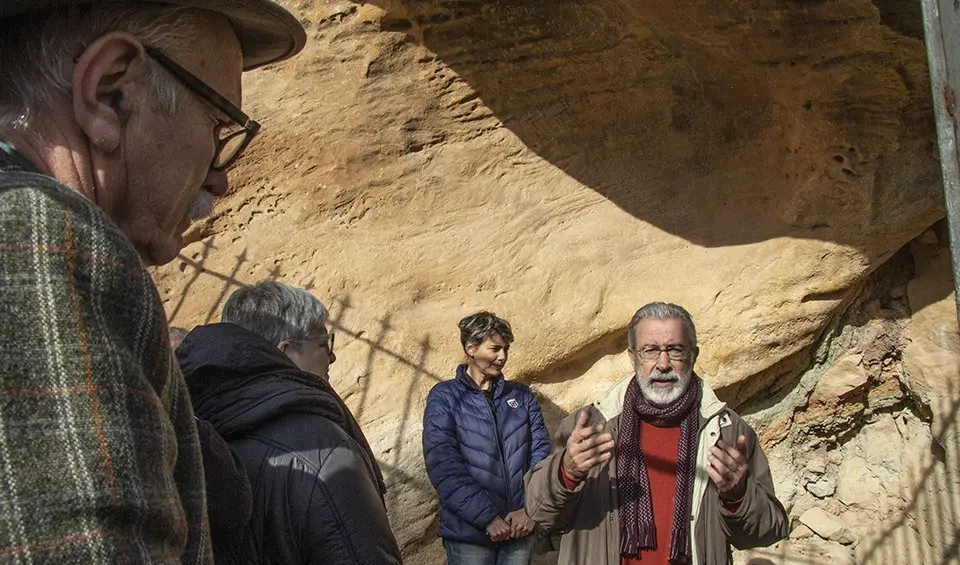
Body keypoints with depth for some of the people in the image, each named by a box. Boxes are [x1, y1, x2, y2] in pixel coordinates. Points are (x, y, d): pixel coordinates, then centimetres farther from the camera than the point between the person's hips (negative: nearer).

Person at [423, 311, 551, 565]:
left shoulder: (522, 396, 8)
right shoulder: (445, 397, -3)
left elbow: (541, 451, 3)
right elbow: (444, 467, -11)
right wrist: (487, 518, -15)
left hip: (519, 529, 4)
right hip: (469, 531, -3)